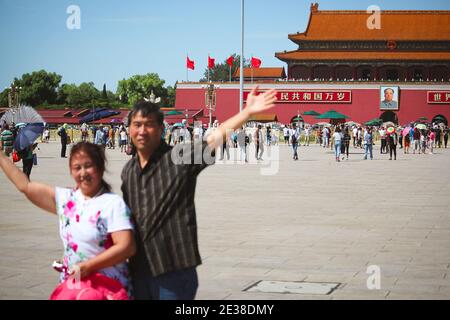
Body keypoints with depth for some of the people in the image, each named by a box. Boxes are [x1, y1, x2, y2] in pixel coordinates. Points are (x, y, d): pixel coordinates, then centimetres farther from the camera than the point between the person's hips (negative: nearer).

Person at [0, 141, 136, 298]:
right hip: (71, 285, 5)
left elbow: (126, 247, -18)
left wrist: (87, 266, -20)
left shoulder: (113, 203, -11)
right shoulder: (66, 199, 7)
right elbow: (25, 186, 11)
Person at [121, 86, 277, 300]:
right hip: (138, 270, 6)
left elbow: (216, 137, -22)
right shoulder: (128, 170, 9)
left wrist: (248, 112, -36)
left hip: (174, 271, -6)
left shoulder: (180, 158, -9)